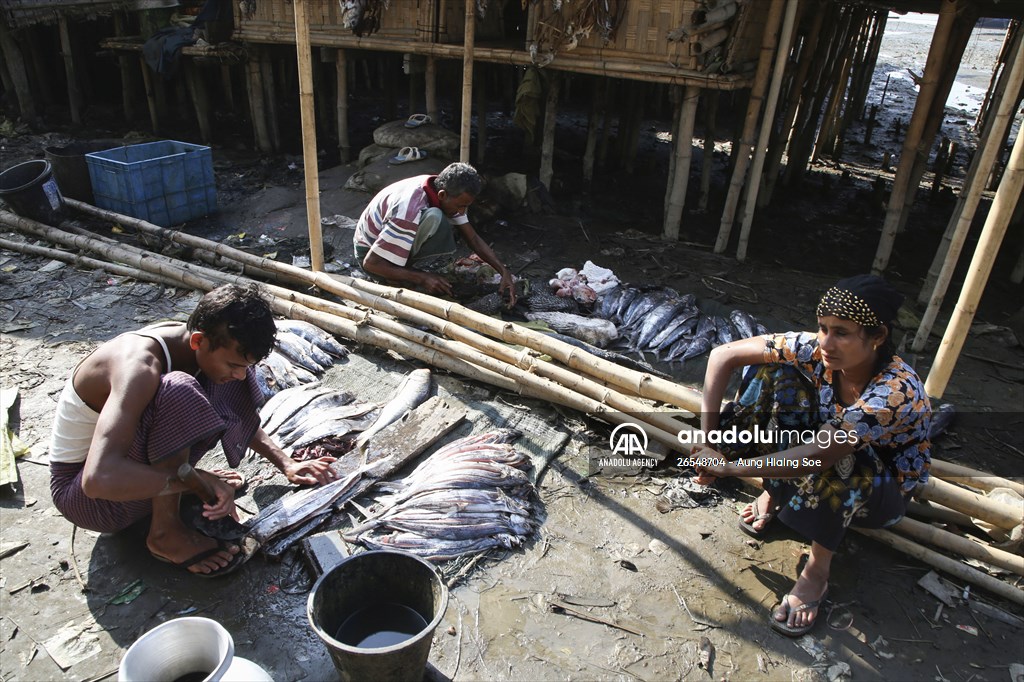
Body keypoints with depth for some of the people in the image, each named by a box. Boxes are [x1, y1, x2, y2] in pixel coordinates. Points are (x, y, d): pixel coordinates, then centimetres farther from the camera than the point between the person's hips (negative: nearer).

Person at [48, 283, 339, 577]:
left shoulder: (211, 349, -8)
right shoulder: (140, 368, -32)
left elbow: (238, 413, 10)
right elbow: (99, 478, -43)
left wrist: (287, 464, -1)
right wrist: (199, 480, -35)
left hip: (131, 459, 7)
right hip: (86, 495, -7)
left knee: (233, 392, -5)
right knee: (177, 391, -34)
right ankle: (165, 532, -17)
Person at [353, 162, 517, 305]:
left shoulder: (442, 190, -13)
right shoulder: (409, 211, -37)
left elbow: (473, 238, -5)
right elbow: (370, 263, -31)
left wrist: (504, 271, -15)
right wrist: (422, 278, -30)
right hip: (370, 251, -8)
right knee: (434, 218, -31)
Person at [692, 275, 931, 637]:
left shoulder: (897, 392, -36)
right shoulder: (817, 349, -23)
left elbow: (818, 454, -45)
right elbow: (724, 355, -23)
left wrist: (729, 466, -40)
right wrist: (708, 439, -28)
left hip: (884, 490, -4)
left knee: (833, 449, -40)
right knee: (774, 372, -20)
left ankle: (818, 567, -18)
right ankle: (772, 495, -7)